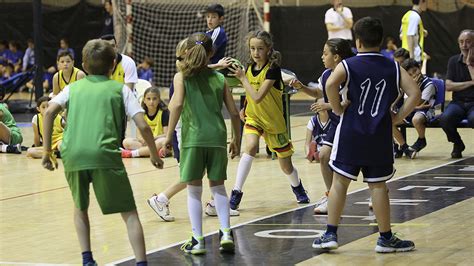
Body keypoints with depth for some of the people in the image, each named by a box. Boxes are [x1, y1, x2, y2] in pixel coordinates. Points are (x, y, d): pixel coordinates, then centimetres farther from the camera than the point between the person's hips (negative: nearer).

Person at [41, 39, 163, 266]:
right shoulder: (120, 89, 17)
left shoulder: (73, 88, 22)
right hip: (104, 154, -3)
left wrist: (47, 150, 9)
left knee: (80, 207, 27)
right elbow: (143, 126, 7)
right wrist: (154, 154, 22)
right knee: (129, 213, 3)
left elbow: (49, 112, 5)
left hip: (72, 154, 3)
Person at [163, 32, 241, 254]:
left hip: (192, 138, -2)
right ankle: (226, 232, 3)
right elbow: (234, 113, 9)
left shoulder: (182, 76, 2)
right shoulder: (219, 78, 10)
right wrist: (236, 139, 20)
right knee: (217, 186, 14)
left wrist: (169, 135, -9)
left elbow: (177, 104, -14)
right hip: (217, 137, 2)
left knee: (194, 189, 6)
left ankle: (197, 240, 6)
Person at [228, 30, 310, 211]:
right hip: (254, 117, 3)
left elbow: (257, 97, -30)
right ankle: (236, 193, -24)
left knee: (286, 165, 9)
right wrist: (244, 110, 0)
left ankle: (297, 186, 42)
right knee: (250, 147, -28)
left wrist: (242, 78, -24)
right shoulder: (250, 67, -3)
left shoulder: (273, 69, -22)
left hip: (274, 120, -3)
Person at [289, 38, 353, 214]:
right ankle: (331, 196, 16)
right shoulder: (326, 75, 1)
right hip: (337, 123, 8)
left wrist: (329, 106, -27)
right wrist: (301, 87, 5)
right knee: (324, 155, 2)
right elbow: (318, 93, 21)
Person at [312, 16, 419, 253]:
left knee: (340, 182, 5)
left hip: (351, 134, -2)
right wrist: (398, 117, 2)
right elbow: (414, 94, -5)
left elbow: (331, 84, -23)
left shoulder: (348, 65, -3)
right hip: (380, 136, 2)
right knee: (378, 186, 9)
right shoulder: (393, 68, 4)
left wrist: (338, 109, -9)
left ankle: (330, 234, 4)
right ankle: (386, 238, 13)